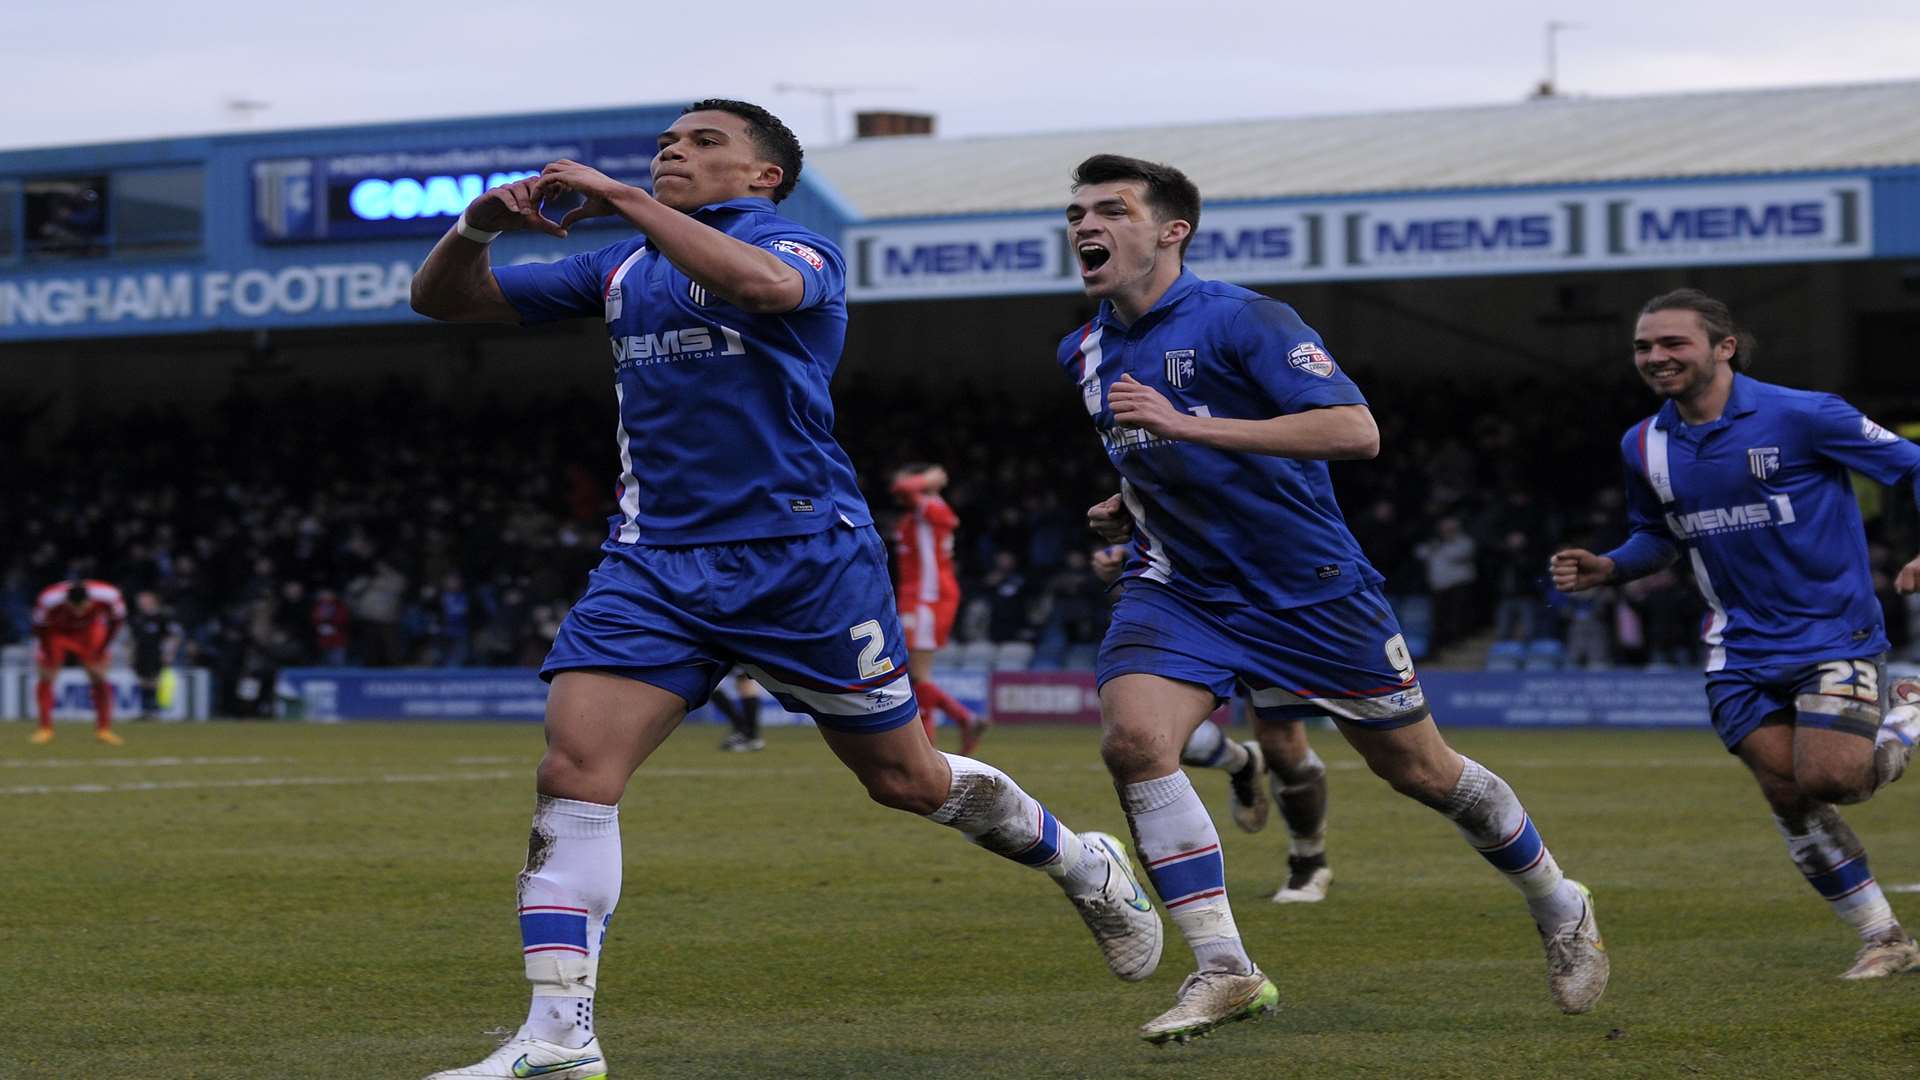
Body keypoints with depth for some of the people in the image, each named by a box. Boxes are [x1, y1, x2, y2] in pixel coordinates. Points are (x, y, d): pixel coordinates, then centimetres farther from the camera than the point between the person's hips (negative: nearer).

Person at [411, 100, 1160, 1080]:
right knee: (573, 770, -15)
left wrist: (622, 200, -27)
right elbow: (442, 299, 14)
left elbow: (762, 282, -29)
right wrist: (477, 226, -8)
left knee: (906, 779, 8)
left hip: (805, 558, -4)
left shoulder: (800, 246, -2)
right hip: (654, 562, 4)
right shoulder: (621, 269, 15)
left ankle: (1084, 866, 36)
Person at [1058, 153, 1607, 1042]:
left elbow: (1356, 432, -30)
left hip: (1311, 591, -5)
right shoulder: (1084, 356, 5)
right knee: (1131, 736, -23)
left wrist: (1187, 425, -33)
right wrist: (1130, 504, 4)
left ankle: (1559, 909, 33)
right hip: (1178, 591, 5)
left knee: (1422, 771, 7)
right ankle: (1223, 971, -17)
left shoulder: (1239, 321, -17)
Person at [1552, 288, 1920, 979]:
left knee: (1828, 780, -18)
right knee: (1787, 794, -1)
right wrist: (1607, 569, 0)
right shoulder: (1644, 447, 3)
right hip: (1742, 650, 5)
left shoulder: (1801, 415, -14)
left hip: (1833, 631, -5)